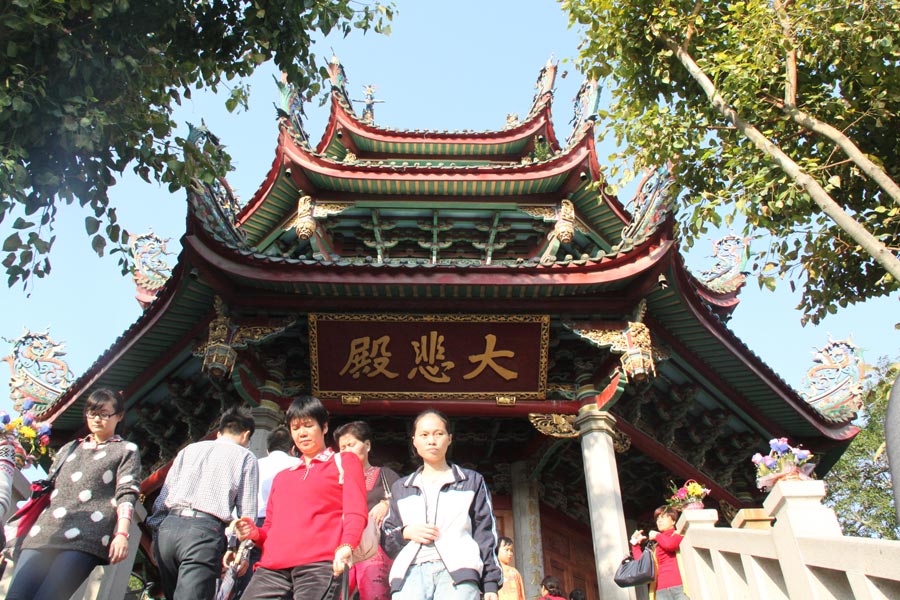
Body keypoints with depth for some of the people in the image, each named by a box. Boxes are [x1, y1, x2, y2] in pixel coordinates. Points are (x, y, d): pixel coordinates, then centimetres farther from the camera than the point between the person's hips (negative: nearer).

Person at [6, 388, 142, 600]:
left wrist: (122, 533, -13)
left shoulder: (126, 450, 14)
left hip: (86, 537, -5)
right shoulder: (68, 449, 30)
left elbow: (127, 494, 1)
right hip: (44, 533, 5)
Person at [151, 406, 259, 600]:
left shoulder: (189, 449, 25)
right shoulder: (246, 457, 12)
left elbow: (162, 498, 19)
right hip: (205, 530, -5)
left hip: (168, 526, 5)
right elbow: (247, 511, 6)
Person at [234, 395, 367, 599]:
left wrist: (345, 547, -19)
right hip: (271, 569, 5)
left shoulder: (344, 461, 14)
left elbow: (355, 513, 0)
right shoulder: (282, 477, 30)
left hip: (320, 564, -4)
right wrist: (254, 532, 6)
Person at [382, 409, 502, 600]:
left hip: (459, 573, -2)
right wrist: (406, 532, 0)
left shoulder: (472, 481, 19)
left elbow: (485, 535, 12)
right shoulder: (400, 488, 24)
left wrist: (491, 584, 1)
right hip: (410, 575, 2)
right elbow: (386, 539, 22)